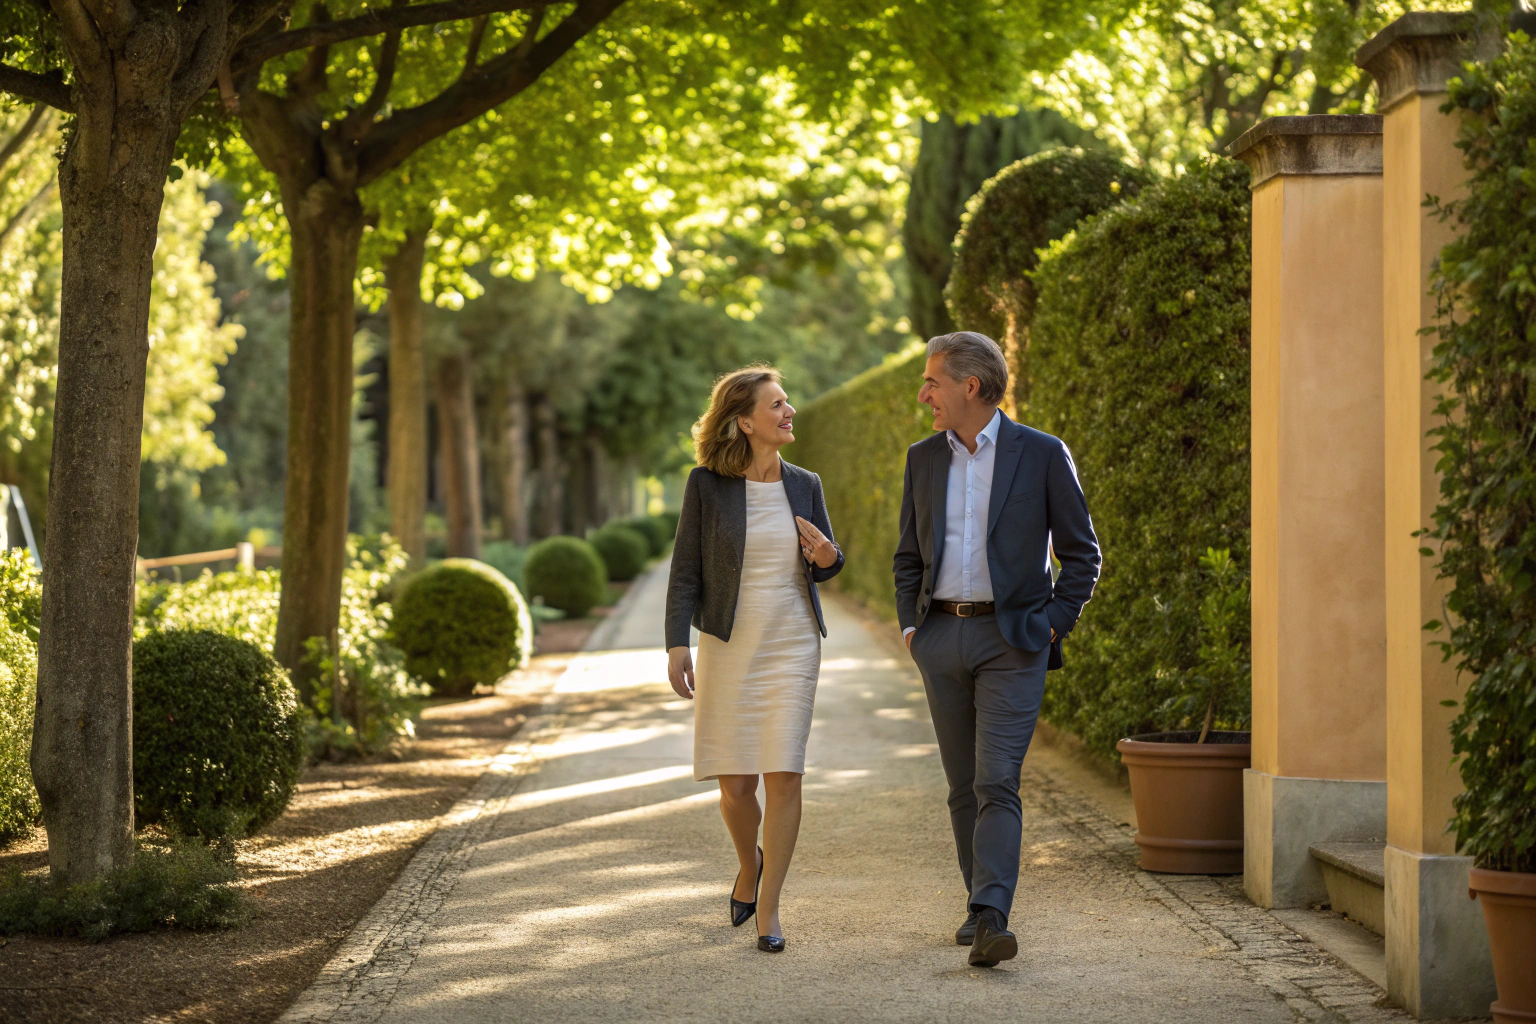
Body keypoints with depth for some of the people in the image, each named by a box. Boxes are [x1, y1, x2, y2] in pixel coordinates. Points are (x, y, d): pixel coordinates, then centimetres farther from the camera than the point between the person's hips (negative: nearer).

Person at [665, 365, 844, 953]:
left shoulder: (804, 485, 5)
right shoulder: (707, 485, -4)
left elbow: (827, 564, 16)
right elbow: (686, 570, -2)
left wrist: (827, 557, -8)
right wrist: (677, 645, -11)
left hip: (793, 646, 2)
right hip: (729, 646, -1)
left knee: (784, 774, -8)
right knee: (735, 781, 1)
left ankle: (768, 909, 2)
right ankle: (749, 865, 33)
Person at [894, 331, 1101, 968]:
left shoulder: (1042, 455, -3)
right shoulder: (923, 459, 11)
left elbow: (1081, 552, 1)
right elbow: (909, 555, 19)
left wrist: (1053, 625, -6)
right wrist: (910, 625, 7)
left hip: (1012, 641, -5)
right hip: (941, 636, 5)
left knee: (997, 783, -14)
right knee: (964, 784, 10)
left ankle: (991, 919, -22)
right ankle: (983, 903, 21)